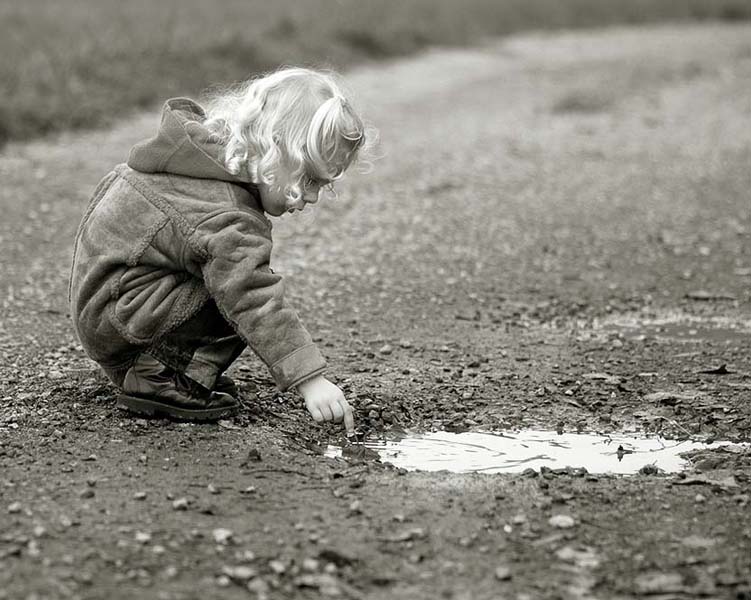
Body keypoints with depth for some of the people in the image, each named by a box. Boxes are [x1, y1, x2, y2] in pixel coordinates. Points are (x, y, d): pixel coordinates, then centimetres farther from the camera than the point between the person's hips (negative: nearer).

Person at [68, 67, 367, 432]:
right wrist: (310, 379, -35)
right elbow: (259, 306, -34)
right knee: (242, 291, -19)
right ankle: (159, 380, -13)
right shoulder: (225, 215, -28)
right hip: (119, 319, -10)